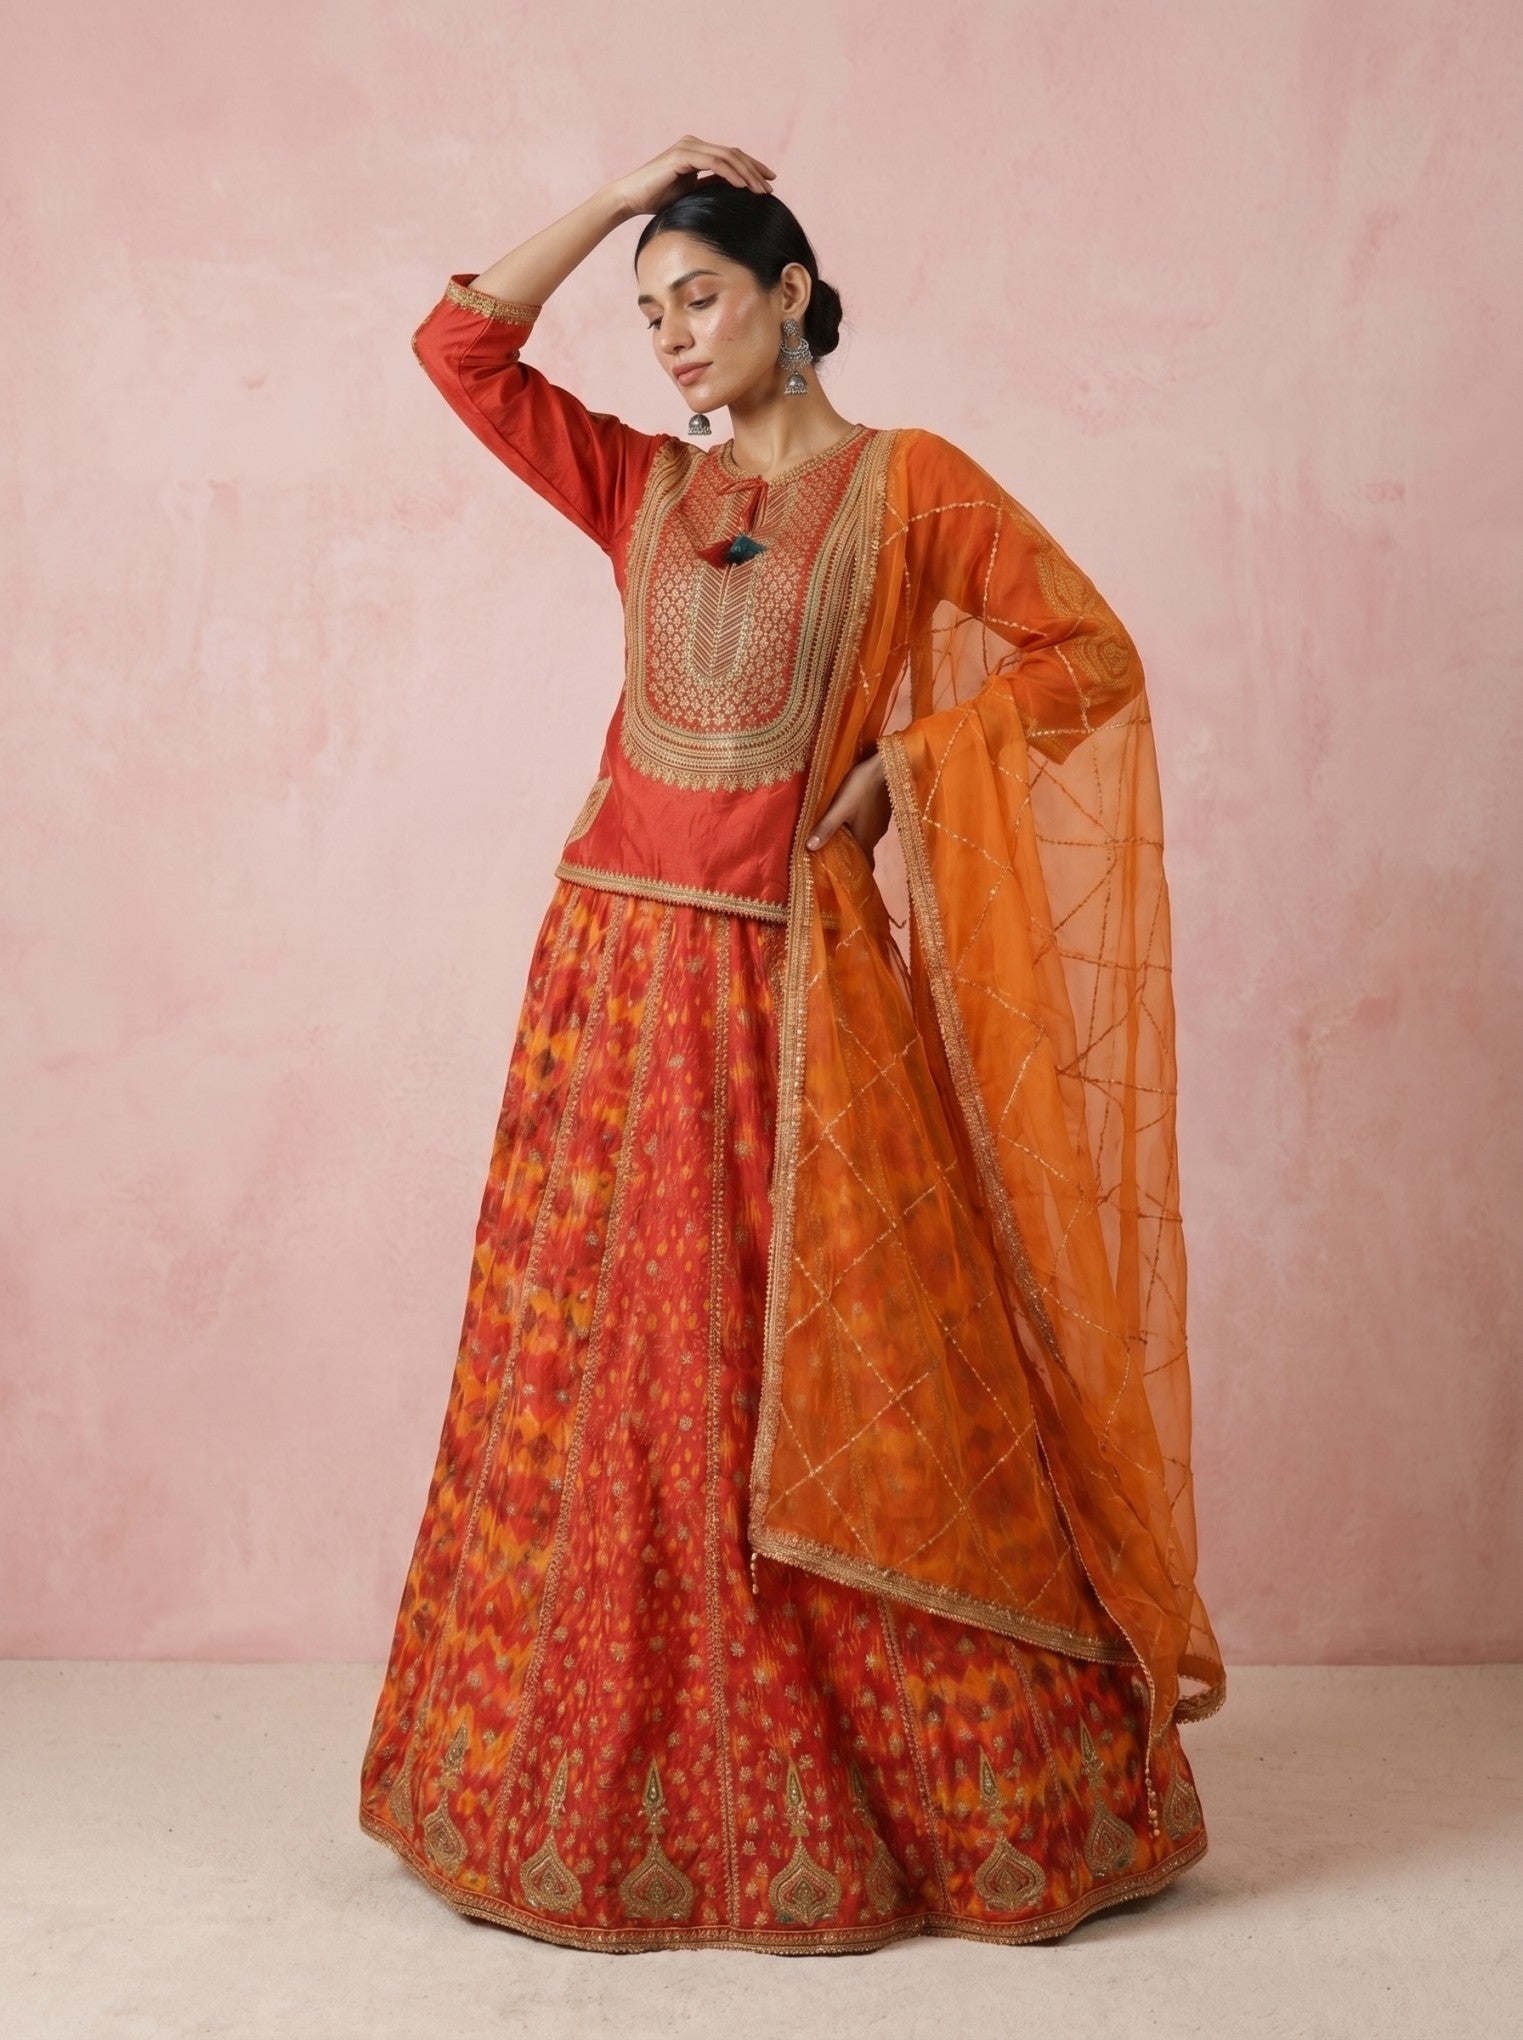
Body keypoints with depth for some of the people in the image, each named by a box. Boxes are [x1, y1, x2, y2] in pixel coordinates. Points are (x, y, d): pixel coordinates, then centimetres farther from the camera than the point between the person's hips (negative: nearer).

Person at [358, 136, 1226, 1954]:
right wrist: (621, 192, 10)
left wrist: (898, 767, -7)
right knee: (607, 1380, 6)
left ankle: (1002, 1800, 13)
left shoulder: (909, 482, 3)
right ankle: (613, 1803, 20)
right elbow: (459, 345, 11)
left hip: (796, 990, -4)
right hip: (623, 974, 4)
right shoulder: (644, 489, 14)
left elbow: (1089, 654, -1)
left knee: (848, 1393, -2)